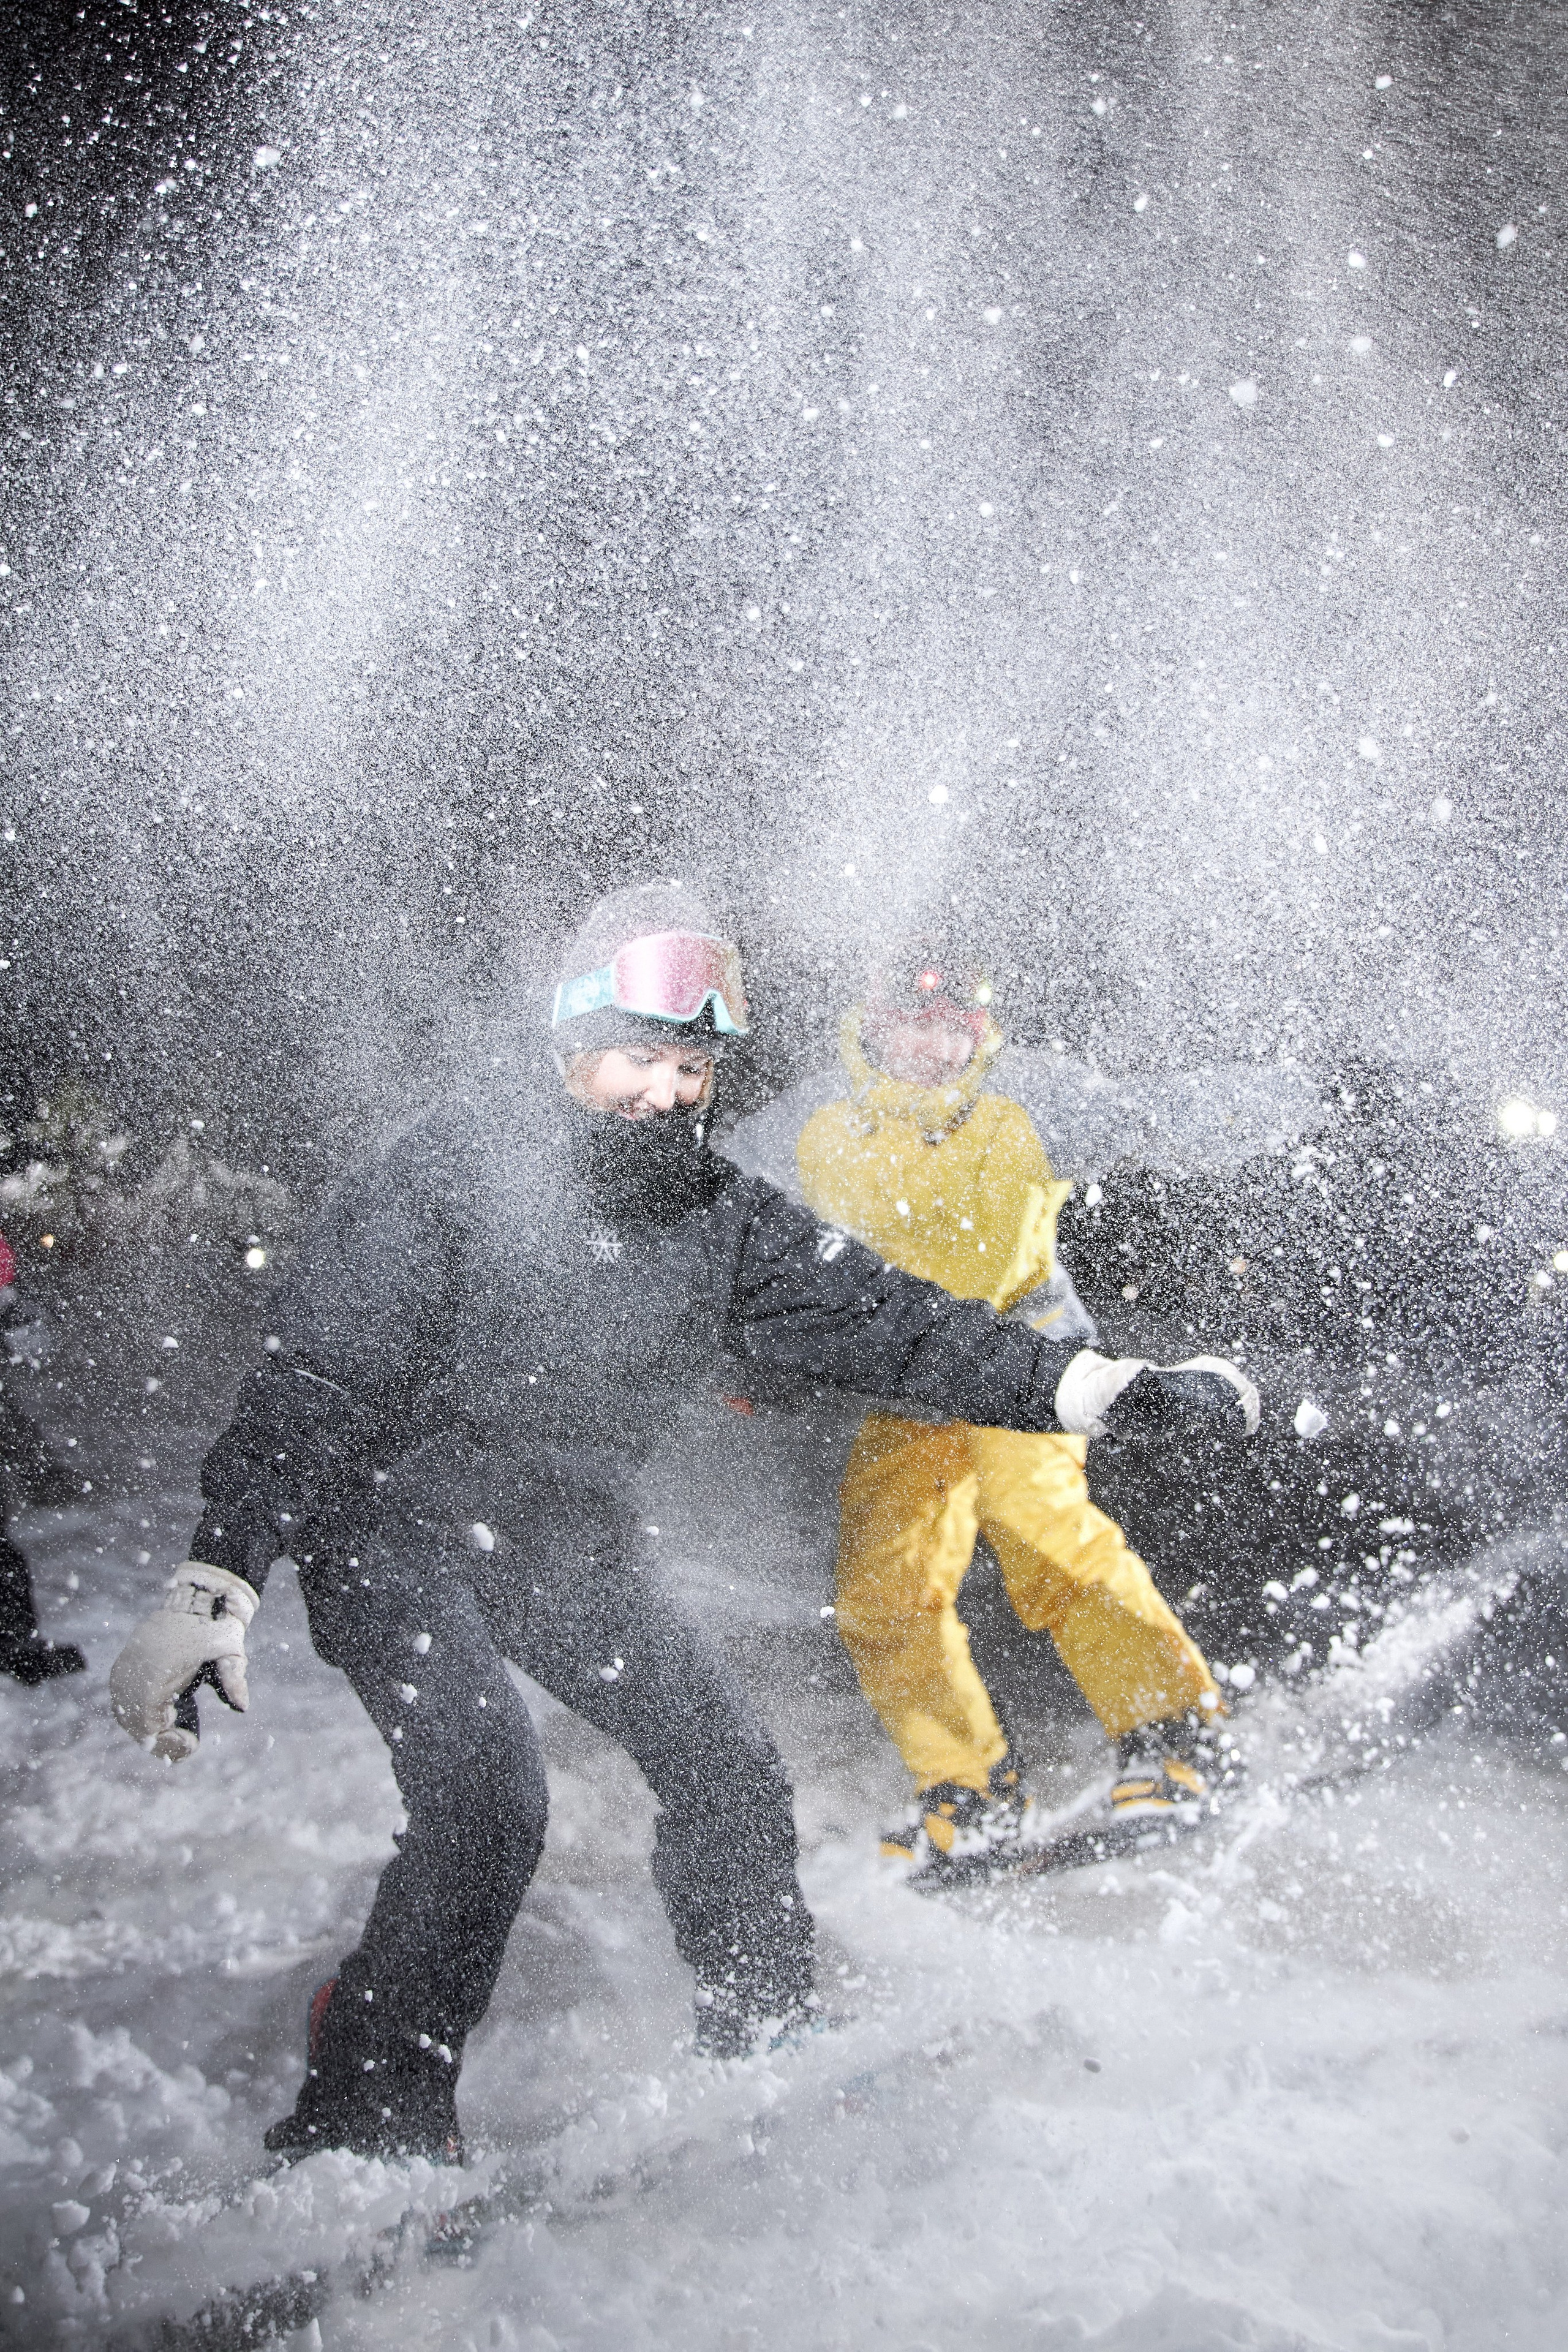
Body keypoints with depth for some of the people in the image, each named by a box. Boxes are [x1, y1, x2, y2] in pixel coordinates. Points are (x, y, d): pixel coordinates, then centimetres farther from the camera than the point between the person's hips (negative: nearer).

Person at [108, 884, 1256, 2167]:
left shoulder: (721, 1219, -4)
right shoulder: (445, 1180, -21)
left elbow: (883, 1317, -2)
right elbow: (313, 1390, -23)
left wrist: (1109, 1383, -6)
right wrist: (211, 1592, -32)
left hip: (570, 1542, 6)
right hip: (395, 1528, -6)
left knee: (728, 1766, 5)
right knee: (487, 1793, -23)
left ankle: (772, 2055, 27)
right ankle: (361, 2131, -9)